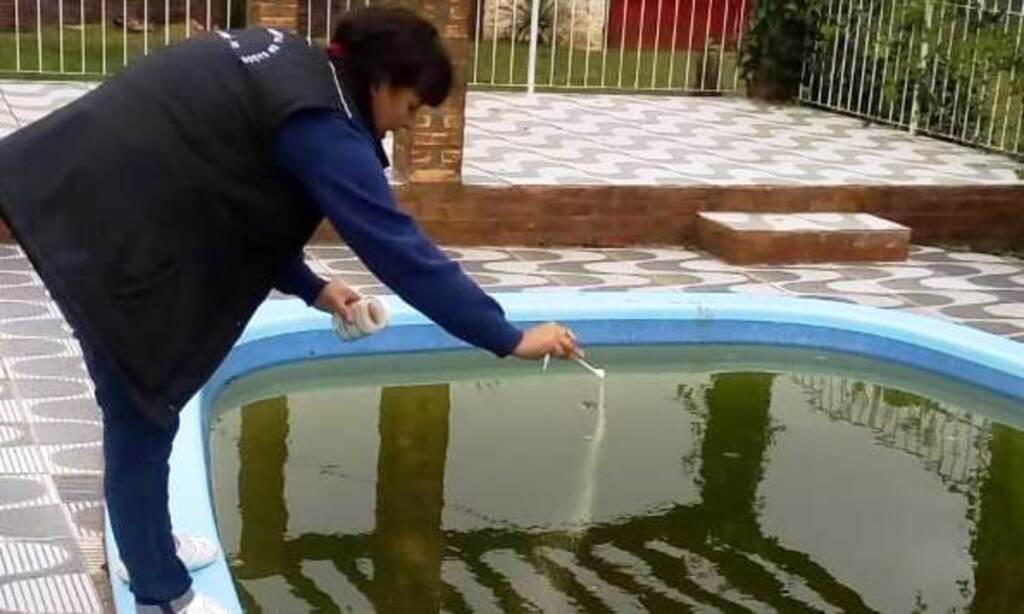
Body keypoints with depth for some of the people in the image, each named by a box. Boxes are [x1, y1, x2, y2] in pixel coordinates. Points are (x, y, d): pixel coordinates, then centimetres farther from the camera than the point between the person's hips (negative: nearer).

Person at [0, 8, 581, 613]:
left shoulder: (288, 63, 10)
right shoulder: (322, 125, -18)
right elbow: (398, 247, -21)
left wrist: (311, 287, 13)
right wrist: (509, 338, -16)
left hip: (95, 200, 10)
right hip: (108, 231, -10)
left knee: (144, 404, 24)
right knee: (143, 417, 3)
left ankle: (146, 542, 43)